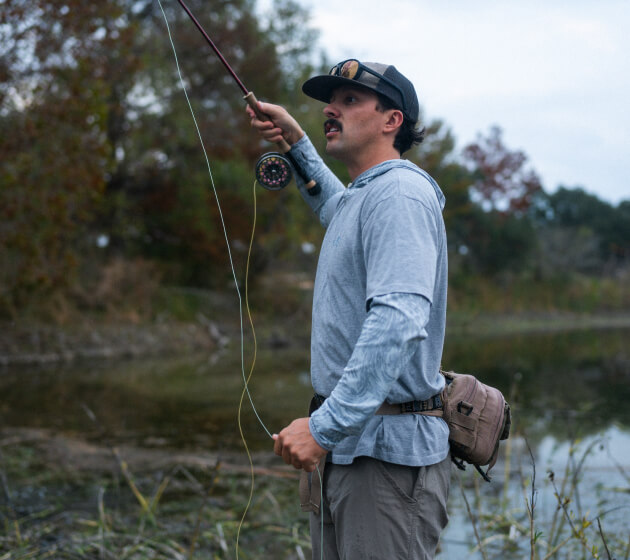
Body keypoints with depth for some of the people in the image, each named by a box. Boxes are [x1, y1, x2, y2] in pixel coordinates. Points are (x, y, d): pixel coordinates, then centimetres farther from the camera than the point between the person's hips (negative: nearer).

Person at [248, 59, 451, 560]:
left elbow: (399, 319, -28)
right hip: (347, 441, 10)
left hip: (385, 449, -10)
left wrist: (326, 425, -31)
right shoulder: (361, 197, 17)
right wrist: (297, 143, 34)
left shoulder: (401, 192, -15)